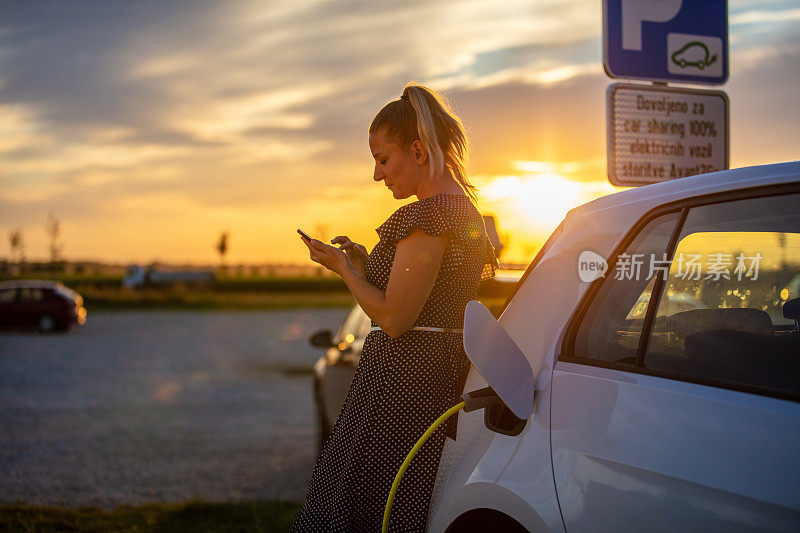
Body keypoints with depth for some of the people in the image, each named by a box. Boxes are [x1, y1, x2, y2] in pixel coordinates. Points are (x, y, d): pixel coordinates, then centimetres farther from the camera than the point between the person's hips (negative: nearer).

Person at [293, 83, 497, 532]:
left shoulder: (425, 217, -18)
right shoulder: (466, 211, 14)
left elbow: (393, 318, -21)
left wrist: (344, 268, -7)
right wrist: (365, 264, 15)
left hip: (405, 384, -10)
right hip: (448, 379, 10)